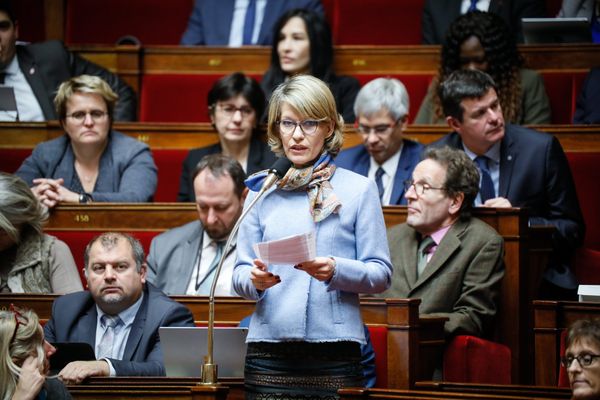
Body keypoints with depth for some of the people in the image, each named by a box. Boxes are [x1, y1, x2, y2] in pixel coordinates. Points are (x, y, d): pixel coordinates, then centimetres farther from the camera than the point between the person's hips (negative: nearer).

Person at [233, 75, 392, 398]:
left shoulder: (359, 189, 5)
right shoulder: (262, 189, 11)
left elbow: (381, 274, 1)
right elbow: (240, 274, 10)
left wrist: (337, 271, -17)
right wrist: (255, 279, -12)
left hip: (335, 345, -1)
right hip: (269, 345, 2)